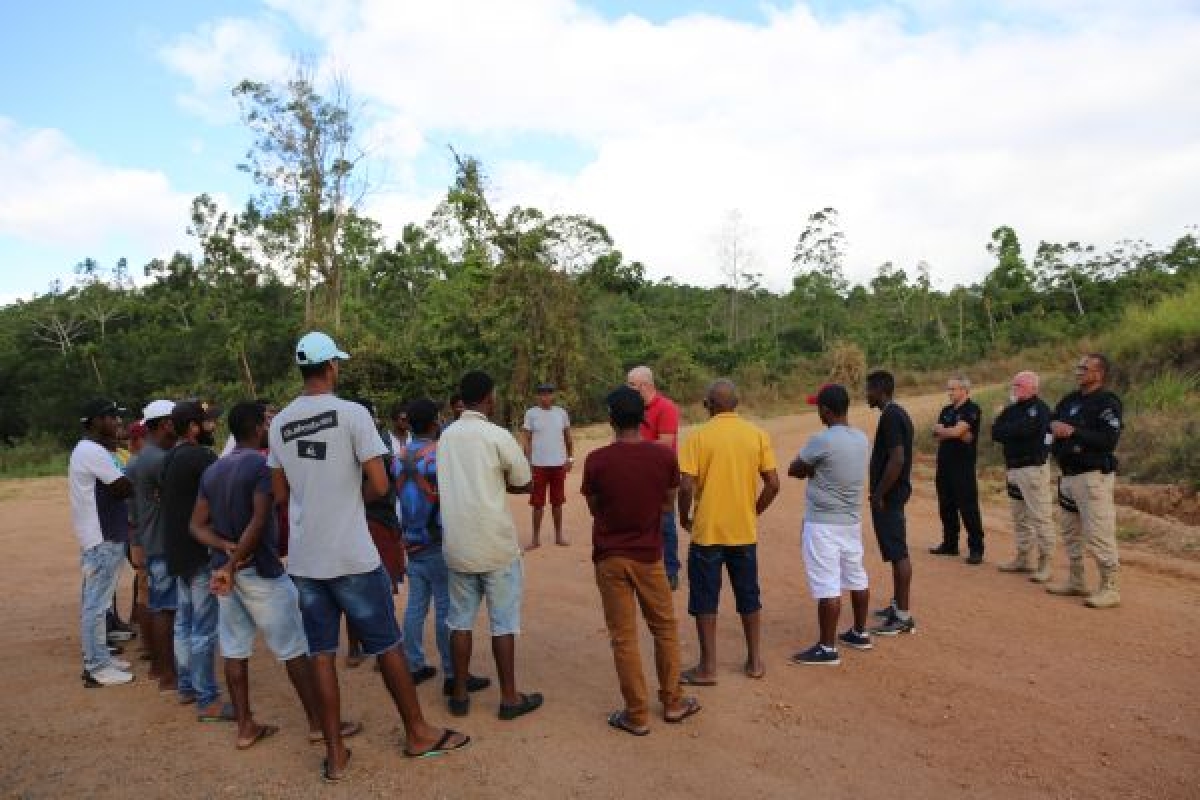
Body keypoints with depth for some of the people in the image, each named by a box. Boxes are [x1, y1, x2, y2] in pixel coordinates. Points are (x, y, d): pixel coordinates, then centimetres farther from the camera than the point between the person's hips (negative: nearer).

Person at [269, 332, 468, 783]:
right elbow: (379, 485, -15)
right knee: (387, 646, 9)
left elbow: (280, 495, 10)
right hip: (353, 556, -5)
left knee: (321, 655, 11)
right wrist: (352, 495, 5)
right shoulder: (352, 413, -13)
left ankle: (335, 755, 19)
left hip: (303, 559, 5)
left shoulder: (279, 423, 4)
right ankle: (418, 734, 23)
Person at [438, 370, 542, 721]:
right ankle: (509, 697, 14)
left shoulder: (446, 436, 6)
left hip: (457, 544, 5)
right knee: (503, 622, 6)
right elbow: (525, 484, -2)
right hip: (495, 544, -5)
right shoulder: (497, 436, -11)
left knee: (461, 620, 13)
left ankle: (460, 695, 22)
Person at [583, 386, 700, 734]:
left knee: (624, 637, 7)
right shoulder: (664, 456, -9)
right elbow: (668, 502, 5)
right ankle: (672, 702, 30)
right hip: (649, 555, 1)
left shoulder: (596, 460, -13)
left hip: (609, 557, -1)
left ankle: (637, 715, 16)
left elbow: (594, 509, 1)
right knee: (666, 628, 19)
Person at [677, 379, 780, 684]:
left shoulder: (699, 437, -11)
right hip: (745, 532, 3)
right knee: (749, 596, 18)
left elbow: (686, 487, -15)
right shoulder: (757, 435, -2)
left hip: (707, 532, -3)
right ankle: (755, 661, 27)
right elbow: (773, 484, -3)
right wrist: (754, 511, 12)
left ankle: (708, 667, 15)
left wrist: (684, 518, 2)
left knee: (705, 600, 9)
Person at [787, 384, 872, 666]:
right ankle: (860, 633, 35)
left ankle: (827, 648, 4)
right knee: (856, 577, 19)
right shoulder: (861, 438, 4)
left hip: (823, 524, -8)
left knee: (827, 587, -3)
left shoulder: (821, 441, -21)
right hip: (852, 521, 8)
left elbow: (794, 470, -9)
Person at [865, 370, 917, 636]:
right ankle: (897, 604, 29)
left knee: (898, 553, -6)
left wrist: (879, 494, -19)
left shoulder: (890, 417, -18)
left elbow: (896, 459, -25)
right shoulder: (897, 413, 14)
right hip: (893, 494, 11)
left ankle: (903, 617, 0)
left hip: (889, 495, -11)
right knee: (896, 551, 18)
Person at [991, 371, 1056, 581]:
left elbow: (1023, 429, -21)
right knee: (1019, 517, 15)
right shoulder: (1012, 409, 15)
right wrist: (1013, 433, -12)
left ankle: (1045, 563, -3)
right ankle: (1023, 558, 25)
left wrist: (1004, 431, -4)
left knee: (1041, 517, -6)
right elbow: (995, 432, 6)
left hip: (1033, 468, -9)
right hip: (1013, 468, 9)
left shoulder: (1039, 408, -8)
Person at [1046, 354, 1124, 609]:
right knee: (1071, 532, 16)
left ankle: (1110, 588, 1)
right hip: (1068, 475, 9)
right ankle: (1076, 581, 27)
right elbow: (1053, 423, 17)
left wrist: (1073, 432, -21)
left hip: (1094, 476, -8)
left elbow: (1108, 440, -20)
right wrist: (1055, 428, -5)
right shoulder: (1070, 400, 14)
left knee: (1099, 535, -8)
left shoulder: (1108, 402, -9)